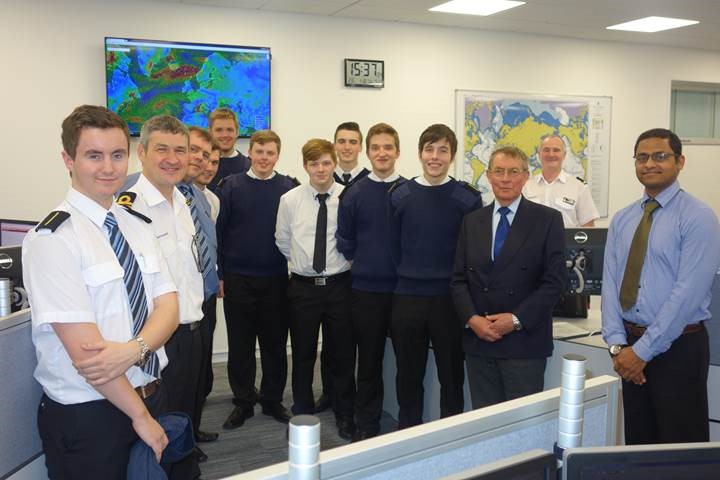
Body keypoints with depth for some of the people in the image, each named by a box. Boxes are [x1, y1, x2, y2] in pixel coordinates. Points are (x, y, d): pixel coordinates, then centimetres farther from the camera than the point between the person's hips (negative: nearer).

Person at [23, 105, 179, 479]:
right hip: (87, 418, -6)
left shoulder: (138, 225, 5)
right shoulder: (52, 239, -16)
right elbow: (84, 352, -19)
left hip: (154, 396, 6)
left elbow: (168, 306, -1)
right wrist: (141, 416, -13)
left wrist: (133, 350, -21)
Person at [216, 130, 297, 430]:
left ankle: (273, 401, 25)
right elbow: (219, 231, 2)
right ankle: (242, 403, 23)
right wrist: (220, 273, 0)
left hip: (276, 279, 0)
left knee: (275, 344, 10)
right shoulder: (232, 187, 1)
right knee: (240, 345, 9)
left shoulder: (289, 188, 0)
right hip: (238, 279, 0)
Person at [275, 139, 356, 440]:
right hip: (303, 287, 1)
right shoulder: (290, 200, -2)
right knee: (303, 355, 12)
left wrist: (342, 263, 4)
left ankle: (344, 415, 27)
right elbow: (282, 241, 10)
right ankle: (302, 413, 28)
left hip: (339, 284, -1)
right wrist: (303, 262, 11)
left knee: (343, 354, 10)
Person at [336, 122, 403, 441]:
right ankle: (366, 427, 23)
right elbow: (345, 241, 8)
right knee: (369, 362, 10)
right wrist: (365, 262, 3)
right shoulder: (354, 194, 2)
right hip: (366, 289, 1)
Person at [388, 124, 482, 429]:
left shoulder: (468, 199, -3)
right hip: (407, 298, 2)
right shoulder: (400, 196, 3)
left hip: (450, 298, -2)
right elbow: (394, 246, 8)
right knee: (408, 376, 13)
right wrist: (410, 276, 4)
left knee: (451, 376, 9)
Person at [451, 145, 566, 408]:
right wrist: (472, 319, -7)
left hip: (525, 341, -3)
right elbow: (459, 279, 9)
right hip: (478, 340, 4)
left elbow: (555, 280, -6)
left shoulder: (548, 220, -1)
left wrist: (517, 320, -13)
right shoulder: (472, 221, 11)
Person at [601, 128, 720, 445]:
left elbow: (688, 292, -18)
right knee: (638, 443, 15)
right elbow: (610, 282, 3)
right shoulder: (622, 220, 8)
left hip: (679, 347, -5)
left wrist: (642, 350, -18)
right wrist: (617, 345, -9)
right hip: (631, 347, 5)